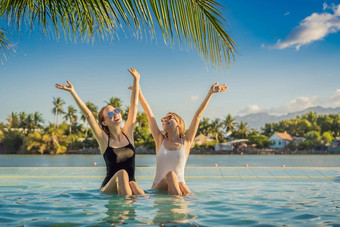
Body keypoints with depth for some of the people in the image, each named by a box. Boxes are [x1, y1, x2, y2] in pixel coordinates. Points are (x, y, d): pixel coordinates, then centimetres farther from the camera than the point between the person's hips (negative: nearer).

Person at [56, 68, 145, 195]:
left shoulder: (128, 133, 5)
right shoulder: (104, 140, -2)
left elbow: (134, 105, 8)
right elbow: (88, 115, -10)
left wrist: (136, 80, 12)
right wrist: (73, 92, -16)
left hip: (129, 185, 2)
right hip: (109, 189, -2)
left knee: (143, 197, -32)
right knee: (122, 173, -34)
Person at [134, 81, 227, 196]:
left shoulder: (186, 142, 7)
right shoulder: (160, 140, 10)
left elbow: (197, 115, 4)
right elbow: (149, 114, 8)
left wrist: (210, 93, 3)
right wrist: (139, 91, 8)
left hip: (179, 186, -1)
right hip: (159, 187, 1)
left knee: (188, 195, -33)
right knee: (170, 174, -31)